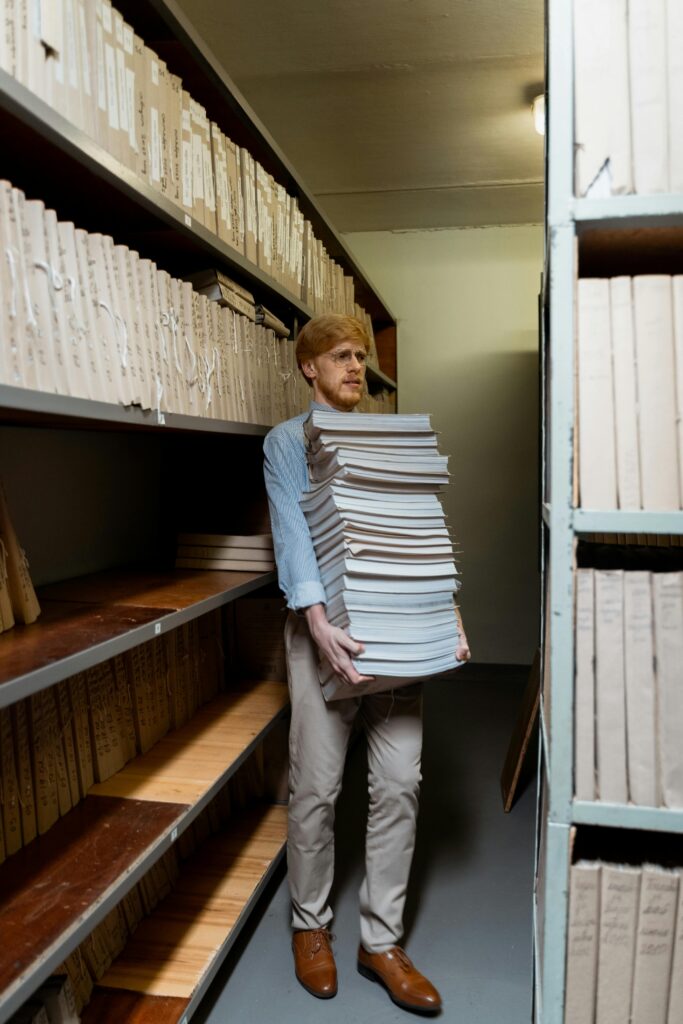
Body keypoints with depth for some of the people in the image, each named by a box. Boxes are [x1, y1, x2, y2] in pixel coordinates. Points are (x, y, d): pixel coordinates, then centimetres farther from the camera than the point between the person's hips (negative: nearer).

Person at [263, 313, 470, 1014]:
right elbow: (292, 531, -10)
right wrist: (317, 621, -23)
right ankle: (310, 925, 28)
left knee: (399, 783, 5)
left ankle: (381, 941, 21)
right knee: (317, 786, 4)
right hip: (326, 626, -4)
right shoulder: (287, 441, 5)